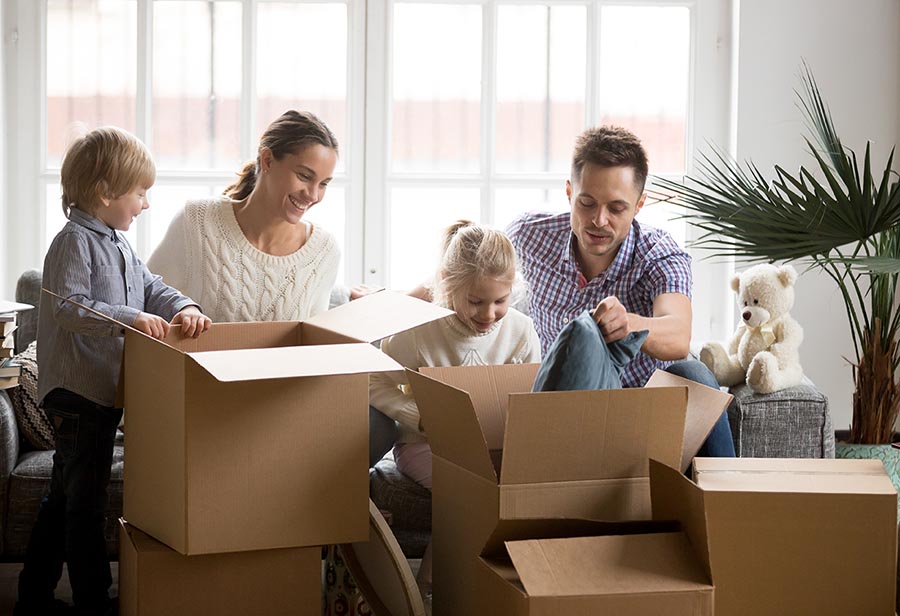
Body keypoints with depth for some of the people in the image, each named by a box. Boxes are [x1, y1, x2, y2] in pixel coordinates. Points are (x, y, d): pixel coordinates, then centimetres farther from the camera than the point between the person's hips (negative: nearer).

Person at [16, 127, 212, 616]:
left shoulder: (117, 245, 15)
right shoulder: (75, 241, -15)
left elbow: (151, 288, 16)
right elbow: (68, 308, -25)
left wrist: (183, 308, -3)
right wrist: (131, 318, -31)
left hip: (104, 392, 10)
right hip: (78, 393, -10)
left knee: (64, 499, 17)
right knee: (85, 503, -2)